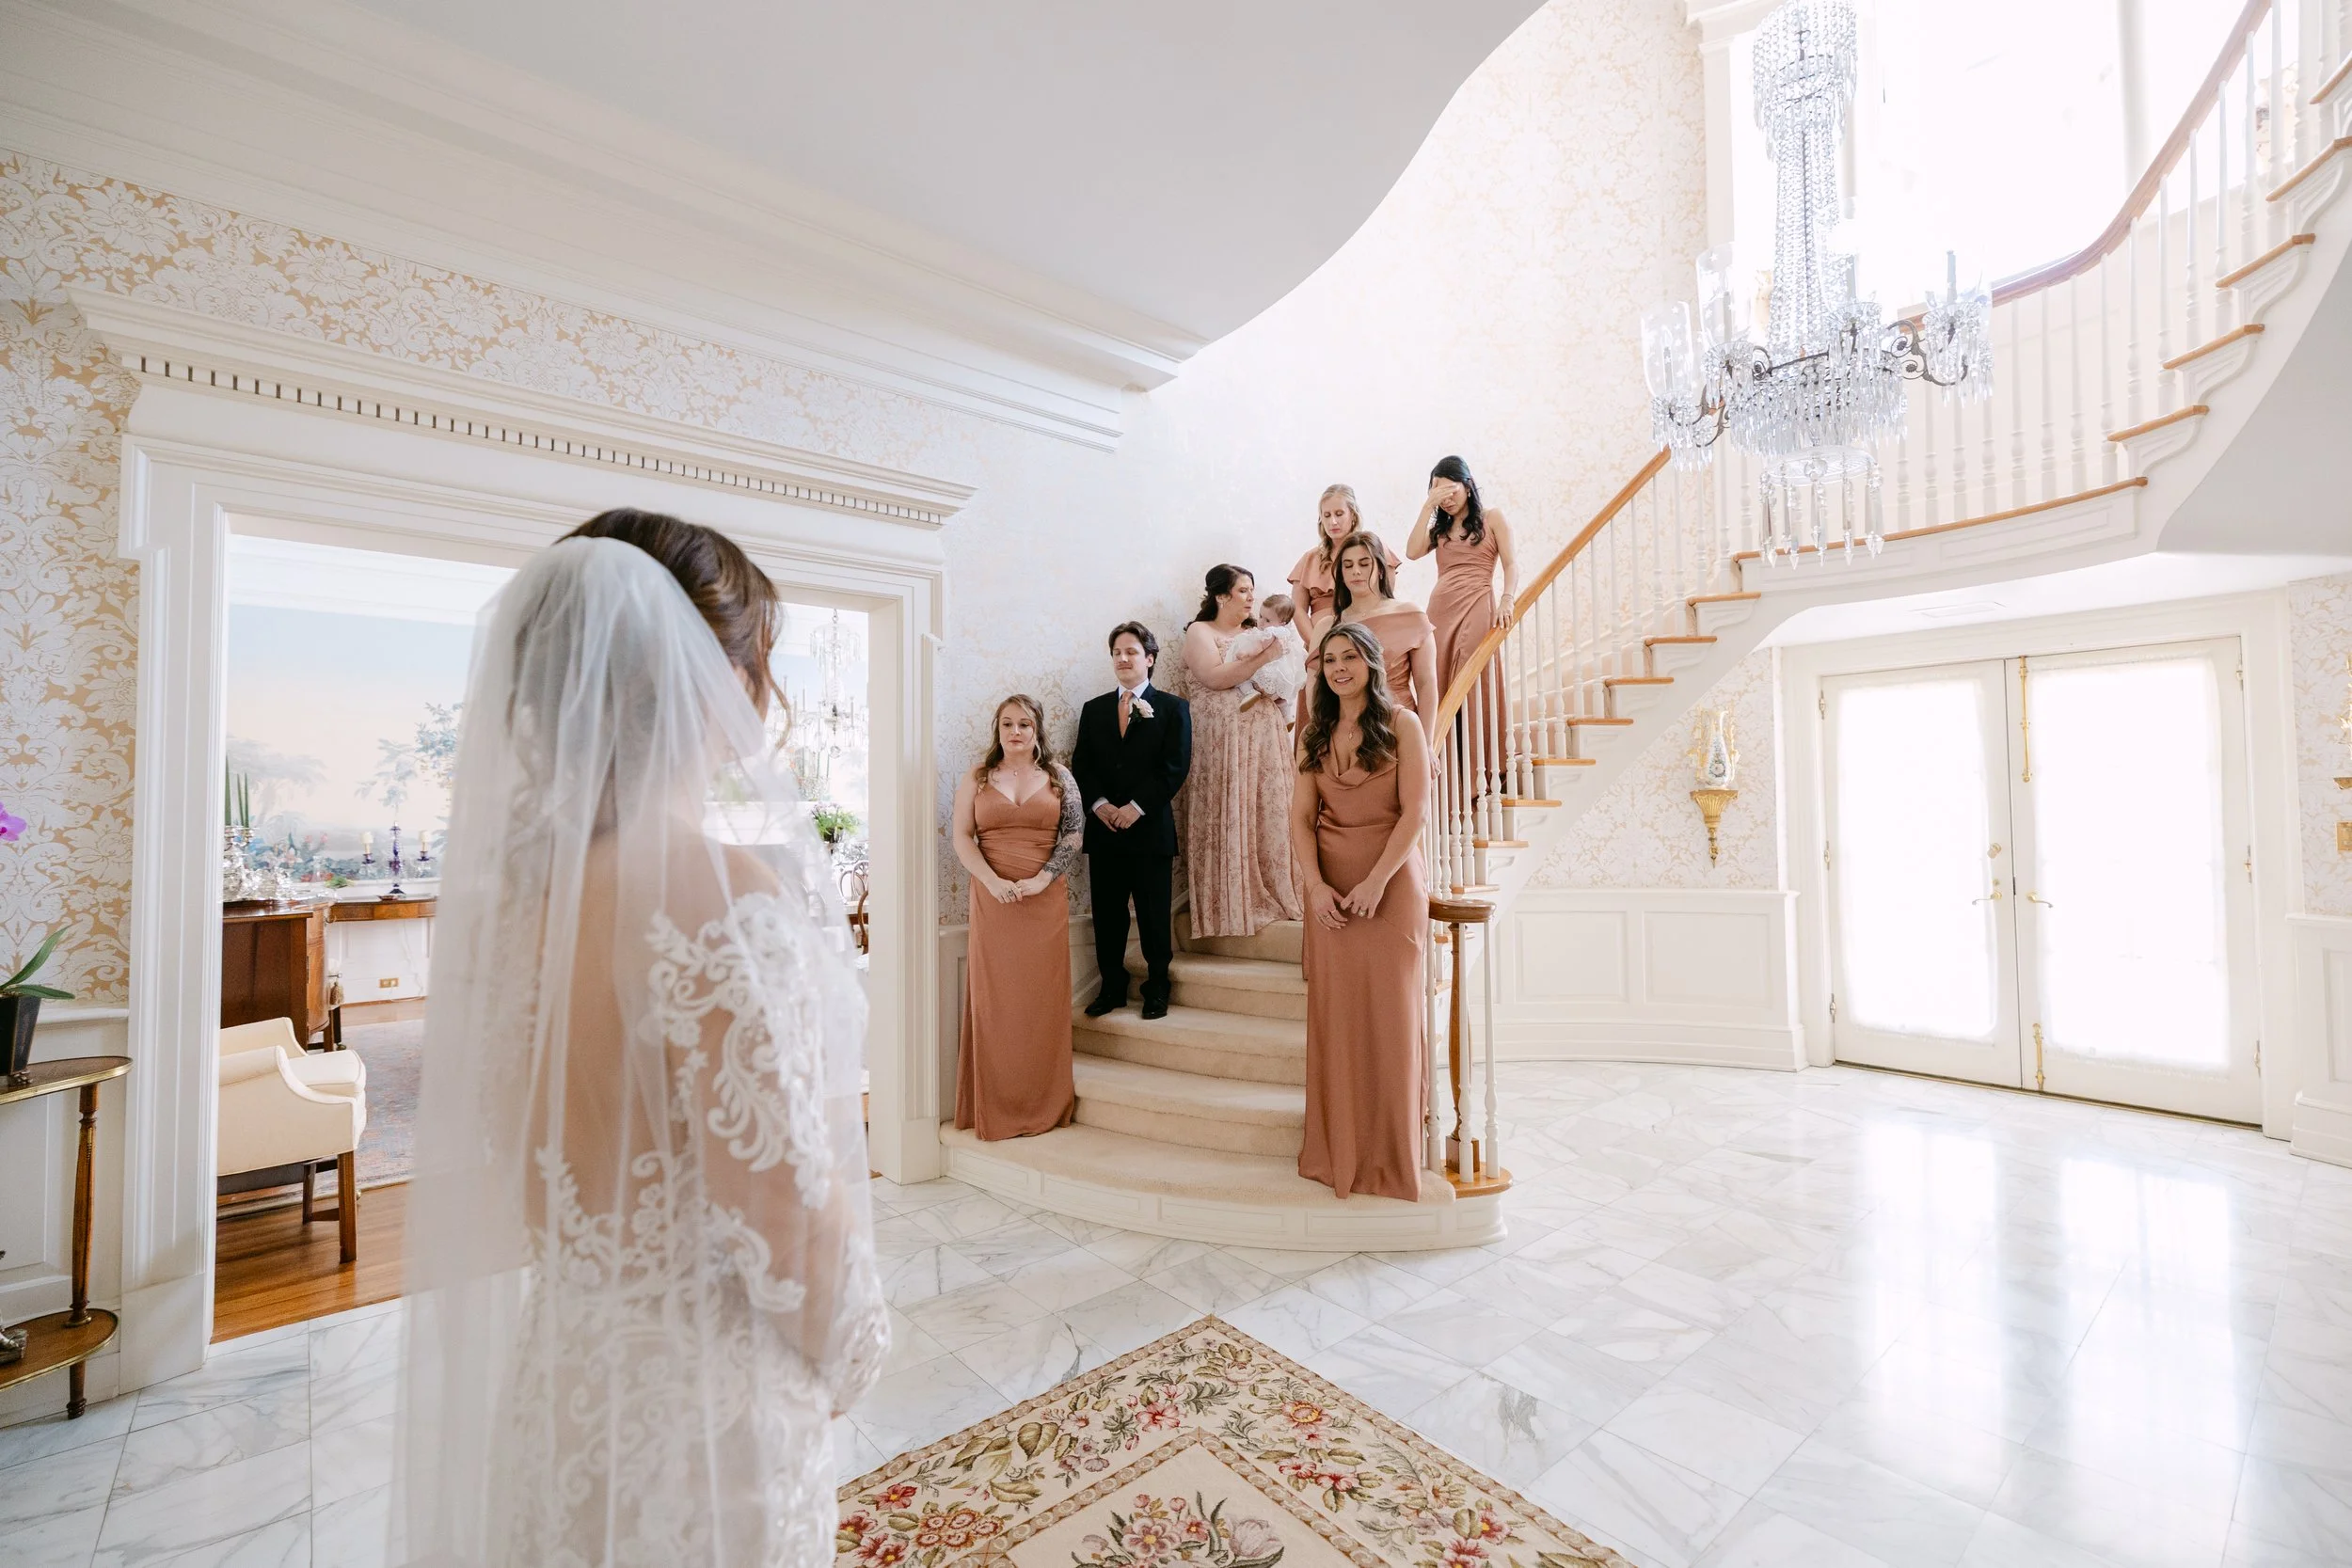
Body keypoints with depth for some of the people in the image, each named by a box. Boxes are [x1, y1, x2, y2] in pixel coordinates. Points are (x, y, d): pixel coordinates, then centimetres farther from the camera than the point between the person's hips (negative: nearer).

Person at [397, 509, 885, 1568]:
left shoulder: (507, 878, -6)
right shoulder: (718, 887, -30)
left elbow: (490, 1165, 5)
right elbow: (786, 1218, -25)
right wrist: (847, 1359, -6)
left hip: (548, 1373, 7)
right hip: (703, 1403, -6)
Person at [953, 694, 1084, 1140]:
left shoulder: (1059, 777, 8)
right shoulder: (977, 778, 8)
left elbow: (1074, 835, 1)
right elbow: (962, 837, 1)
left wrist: (1039, 880, -12)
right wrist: (994, 883, -13)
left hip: (1045, 900, 0)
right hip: (992, 900, 0)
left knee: (1043, 999, 3)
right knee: (994, 999, 2)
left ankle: (1045, 1105, 16)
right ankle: (995, 1108, 14)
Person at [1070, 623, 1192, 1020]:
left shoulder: (1173, 708, 3)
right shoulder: (1093, 709, 14)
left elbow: (1176, 766, -6)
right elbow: (1081, 765, 7)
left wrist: (1136, 807, -14)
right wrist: (1100, 804, -10)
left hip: (1151, 828, -3)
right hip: (1103, 828, 3)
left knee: (1154, 916, 5)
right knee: (1107, 915, 9)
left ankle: (1157, 988, 19)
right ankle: (1112, 987, 22)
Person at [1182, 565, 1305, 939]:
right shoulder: (1200, 632, 4)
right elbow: (1215, 677, -13)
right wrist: (1263, 657, -12)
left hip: (1266, 739, 5)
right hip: (1221, 740, -5)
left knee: (1267, 815, 1)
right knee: (1227, 820, -6)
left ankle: (1270, 893, 9)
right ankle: (1230, 903, 0)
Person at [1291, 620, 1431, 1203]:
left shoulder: (1401, 724, -1)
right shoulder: (1314, 734, 10)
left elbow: (1414, 812, -8)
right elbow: (1301, 816, 3)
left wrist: (1376, 882, -17)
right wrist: (1317, 885, -11)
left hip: (1392, 882, -3)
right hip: (1329, 888, 3)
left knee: (1390, 1014, 2)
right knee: (1334, 1016, 5)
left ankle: (1392, 1154, 17)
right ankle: (1338, 1151, 19)